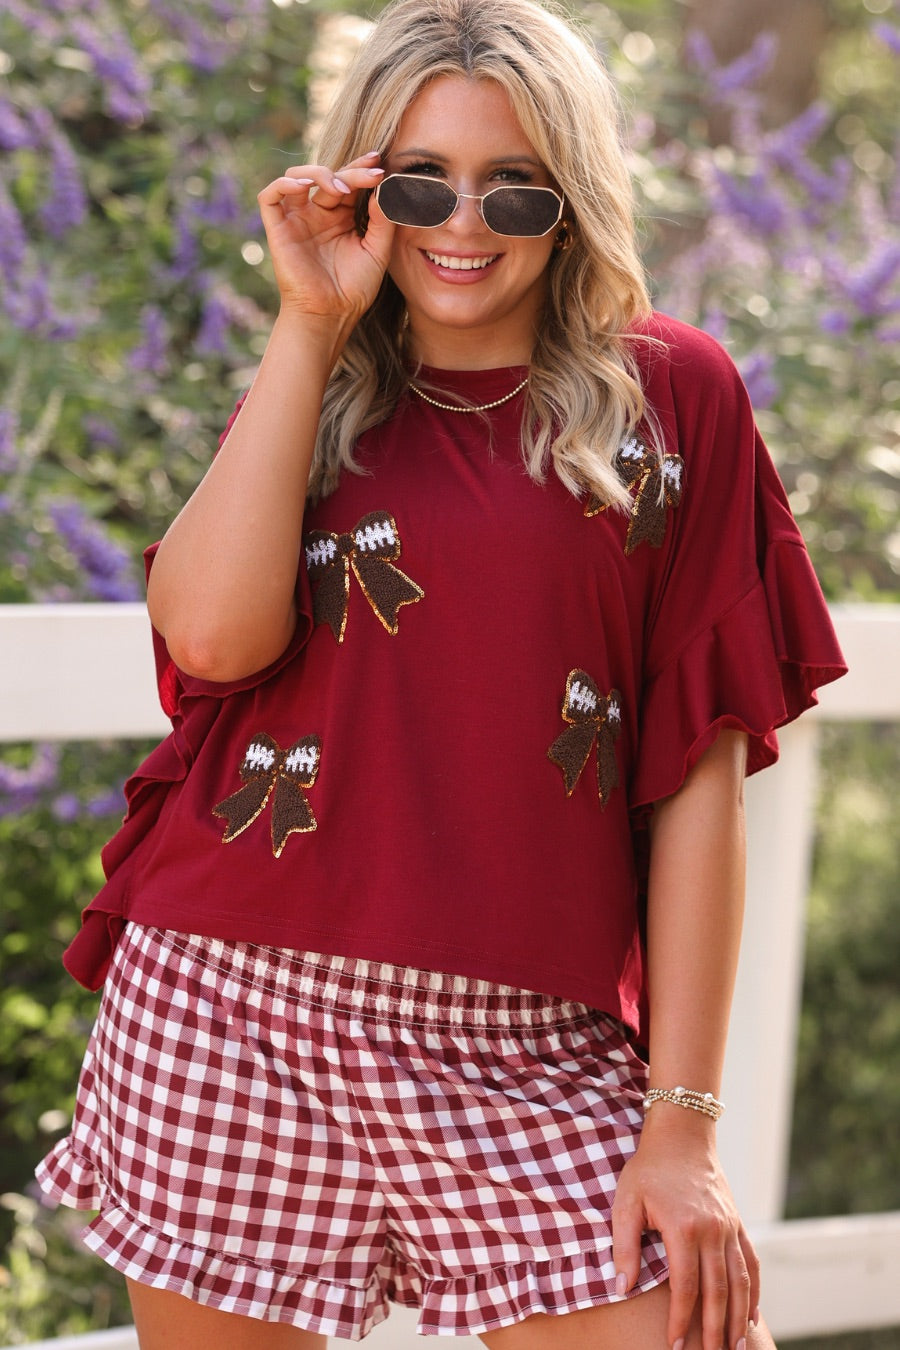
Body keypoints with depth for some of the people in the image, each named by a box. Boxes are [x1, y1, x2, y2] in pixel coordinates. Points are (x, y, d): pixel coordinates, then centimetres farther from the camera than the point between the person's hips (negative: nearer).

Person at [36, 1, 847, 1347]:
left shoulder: (671, 395, 5)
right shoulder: (307, 409, 13)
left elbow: (700, 777, 1)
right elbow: (212, 634, -9)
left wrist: (681, 1121, -3)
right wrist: (310, 330, -3)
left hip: (533, 1056, -2)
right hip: (231, 1004, 2)